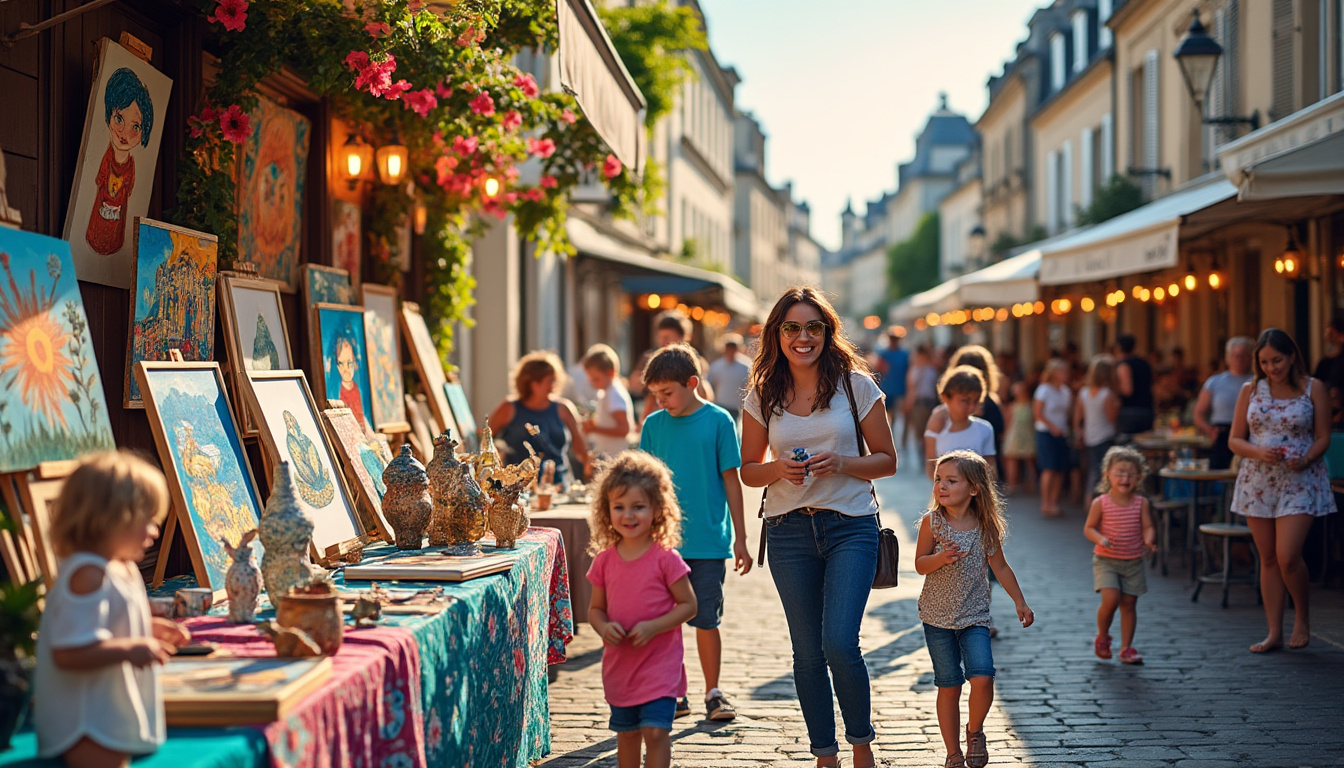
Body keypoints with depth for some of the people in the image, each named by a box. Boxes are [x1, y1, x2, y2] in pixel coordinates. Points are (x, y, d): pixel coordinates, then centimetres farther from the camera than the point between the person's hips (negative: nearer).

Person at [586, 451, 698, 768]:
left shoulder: (666, 558, -12)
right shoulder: (604, 560, 0)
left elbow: (688, 605, -8)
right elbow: (596, 607, 10)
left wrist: (652, 627, -20)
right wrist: (603, 627, -13)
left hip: (660, 662, -4)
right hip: (619, 665, 5)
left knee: (655, 730, -13)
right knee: (627, 733, 15)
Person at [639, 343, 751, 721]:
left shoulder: (718, 421, -3)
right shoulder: (654, 424, 4)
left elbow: (731, 481, 0)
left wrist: (740, 540, 0)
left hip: (708, 541, -2)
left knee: (706, 620, 3)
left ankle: (713, 693, 17)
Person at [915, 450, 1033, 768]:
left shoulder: (986, 526, -1)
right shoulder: (932, 522, -4)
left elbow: (1000, 567, 12)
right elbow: (920, 565, -2)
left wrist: (1020, 603, 14)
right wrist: (941, 558, -22)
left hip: (974, 617, 0)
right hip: (937, 617, 0)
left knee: (982, 677, -17)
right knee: (949, 686, 1)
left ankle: (975, 730, 12)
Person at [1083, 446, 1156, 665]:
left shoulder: (1141, 503, -1)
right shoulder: (1100, 503, -7)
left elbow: (1148, 527, -2)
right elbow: (1089, 528, -2)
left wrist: (1149, 540, -24)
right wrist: (1100, 539, -22)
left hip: (1133, 562, 3)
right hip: (1106, 561, -3)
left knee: (1129, 604, 5)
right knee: (1110, 599, -17)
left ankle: (1126, 648, 16)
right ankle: (1102, 637, 10)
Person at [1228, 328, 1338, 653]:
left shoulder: (1313, 389, -1)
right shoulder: (1250, 391, 5)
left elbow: (1323, 437, 1)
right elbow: (1235, 440, 5)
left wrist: (1305, 459, -19)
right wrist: (1259, 452, -15)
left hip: (1300, 481, -3)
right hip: (1258, 481, 3)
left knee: (1288, 556, -14)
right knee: (1268, 559, 6)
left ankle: (1303, 615, 12)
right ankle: (1274, 632, 12)